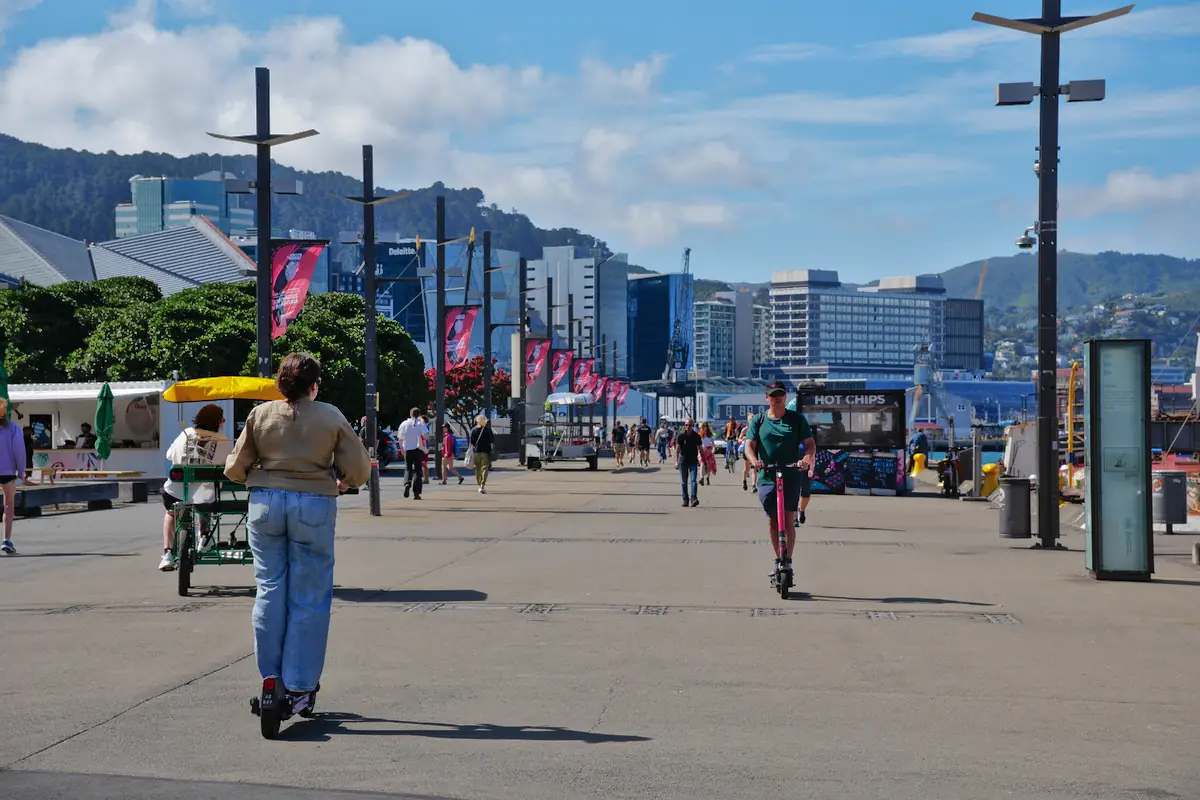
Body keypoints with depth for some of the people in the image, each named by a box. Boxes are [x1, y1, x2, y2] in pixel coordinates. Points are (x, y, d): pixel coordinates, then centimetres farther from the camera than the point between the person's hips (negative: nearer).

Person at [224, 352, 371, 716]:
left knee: (270, 587, 13)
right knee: (309, 596, 5)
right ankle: (299, 686, 7)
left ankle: (269, 675, 15)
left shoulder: (260, 414, 2)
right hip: (314, 506, -2)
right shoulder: (331, 417, -2)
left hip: (266, 503, 2)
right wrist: (340, 482, 20)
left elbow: (235, 468, 6)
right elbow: (358, 470, -1)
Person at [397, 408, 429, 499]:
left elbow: (400, 439, 6)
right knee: (417, 470, 3)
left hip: (407, 449, 2)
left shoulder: (404, 424, 4)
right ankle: (416, 493, -4)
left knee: (408, 468, 16)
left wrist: (402, 449, 18)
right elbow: (426, 436, -15)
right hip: (418, 449, -2)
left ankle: (407, 484, -13)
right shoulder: (421, 424, -3)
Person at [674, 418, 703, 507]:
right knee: (684, 482, 6)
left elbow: (700, 449, 8)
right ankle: (685, 500, 15)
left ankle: (693, 498, -20)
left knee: (693, 480, -12)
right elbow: (677, 449, -9)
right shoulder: (681, 435, -4)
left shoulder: (696, 436, 1)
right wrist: (676, 461, -19)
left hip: (693, 461, 0)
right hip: (683, 460, 0)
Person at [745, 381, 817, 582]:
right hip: (767, 477, 2)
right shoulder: (759, 420, 6)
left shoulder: (797, 419, 4)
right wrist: (754, 460, -23)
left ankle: (788, 560, -3)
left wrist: (806, 459, -20)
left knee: (788, 520, -7)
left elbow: (810, 444, 1)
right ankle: (778, 560, 19)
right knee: (773, 521, 6)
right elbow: (749, 445, -2)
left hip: (792, 477, -1)